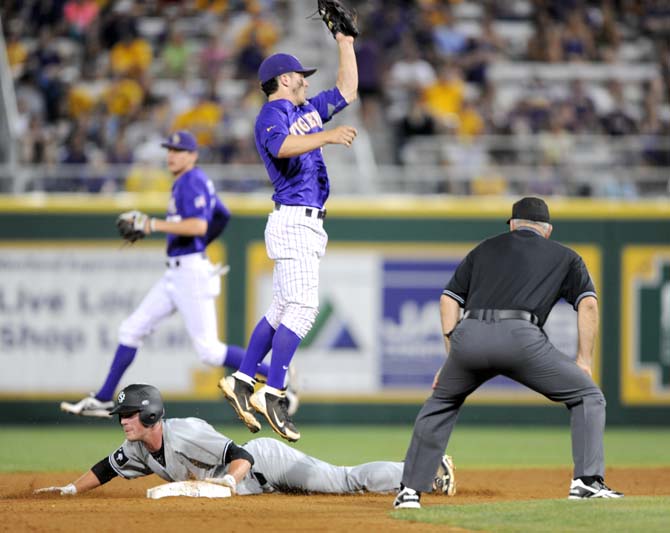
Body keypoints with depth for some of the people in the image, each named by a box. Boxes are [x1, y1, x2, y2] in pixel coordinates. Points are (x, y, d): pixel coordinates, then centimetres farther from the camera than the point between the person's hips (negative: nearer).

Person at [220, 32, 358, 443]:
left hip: (308, 224, 10)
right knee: (302, 308, -16)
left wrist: (345, 43, 25)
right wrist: (326, 136, -39)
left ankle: (241, 381, 16)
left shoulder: (307, 111, 21)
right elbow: (282, 146, -28)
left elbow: (347, 90, 29)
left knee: (283, 310, 11)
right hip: (294, 220, -10)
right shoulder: (271, 114, -6)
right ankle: (271, 394, -18)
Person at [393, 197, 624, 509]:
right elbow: (588, 303, 11)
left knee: (441, 403, 29)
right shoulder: (564, 257, 26)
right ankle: (587, 481, -3)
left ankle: (410, 490, 21)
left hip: (469, 335, 3)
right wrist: (584, 361, 11)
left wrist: (453, 355, 22)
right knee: (587, 396, 13)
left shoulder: (485, 249, 32)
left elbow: (449, 298, 23)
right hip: (520, 337, -3)